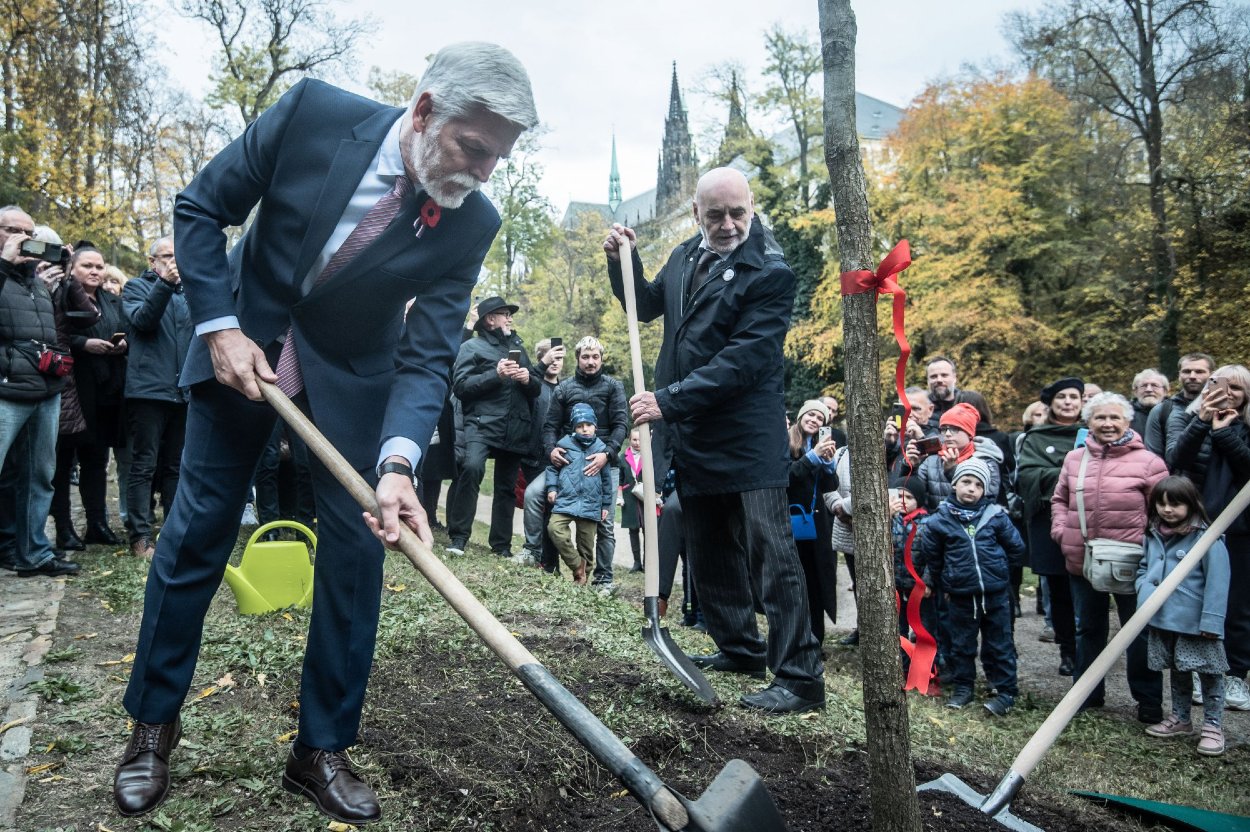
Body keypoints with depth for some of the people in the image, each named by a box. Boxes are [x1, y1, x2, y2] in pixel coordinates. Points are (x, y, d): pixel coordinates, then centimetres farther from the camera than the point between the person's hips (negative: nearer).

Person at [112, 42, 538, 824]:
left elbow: (428, 354, -21)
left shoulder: (472, 223, -18)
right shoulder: (314, 111, -20)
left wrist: (398, 462, -36)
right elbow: (199, 208, -9)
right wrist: (219, 325, -17)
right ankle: (153, 724, 26)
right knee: (197, 532, 5)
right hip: (243, 342, 0)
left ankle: (322, 750, 15)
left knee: (356, 549, -3)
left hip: (352, 376, 1)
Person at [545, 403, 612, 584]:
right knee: (554, 528, -21)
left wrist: (606, 505, 10)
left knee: (586, 542, 5)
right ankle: (578, 566, -8)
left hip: (591, 505, 1)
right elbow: (552, 467, 11)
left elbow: (606, 480, 10)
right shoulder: (565, 444, 2)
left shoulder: (600, 448, 5)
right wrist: (552, 487, -2)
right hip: (566, 500, -1)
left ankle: (584, 570, 23)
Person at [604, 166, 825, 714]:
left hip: (746, 438, -8)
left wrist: (668, 400, -22)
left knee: (770, 555, -7)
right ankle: (739, 648, 32)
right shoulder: (686, 256, 10)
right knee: (708, 552, 16)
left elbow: (743, 361, -21)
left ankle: (800, 677, 1)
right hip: (691, 435, 8)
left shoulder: (771, 272, -13)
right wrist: (623, 261, 9)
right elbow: (647, 306, 26)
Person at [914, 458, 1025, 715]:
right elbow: (930, 555, 8)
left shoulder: (996, 515, -7)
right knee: (961, 644, 13)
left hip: (996, 593, 0)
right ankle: (962, 687, 28)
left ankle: (1005, 691, 22)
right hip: (960, 596, 1)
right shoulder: (940, 519, -6)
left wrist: (996, 567, 10)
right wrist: (944, 580, 12)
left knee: (999, 644, 10)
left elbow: (1016, 548, 6)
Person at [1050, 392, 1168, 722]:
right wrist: (1061, 531, 2)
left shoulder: (1147, 461, -6)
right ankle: (1088, 693, 32)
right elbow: (1059, 499, 16)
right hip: (1081, 561, 4)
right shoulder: (1074, 458, 7)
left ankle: (1149, 700, 25)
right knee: (1088, 628, 17)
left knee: (1139, 632, 9)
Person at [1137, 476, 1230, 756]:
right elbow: (1143, 568, 15)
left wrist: (1211, 621, -21)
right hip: (1163, 621, 7)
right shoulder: (1153, 536, 5)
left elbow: (1216, 582, -18)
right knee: (1177, 672, 21)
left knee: (1209, 675, 6)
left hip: (1196, 624, -6)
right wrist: (1145, 589, -6)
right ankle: (1180, 719, 36)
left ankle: (1213, 726, 20)